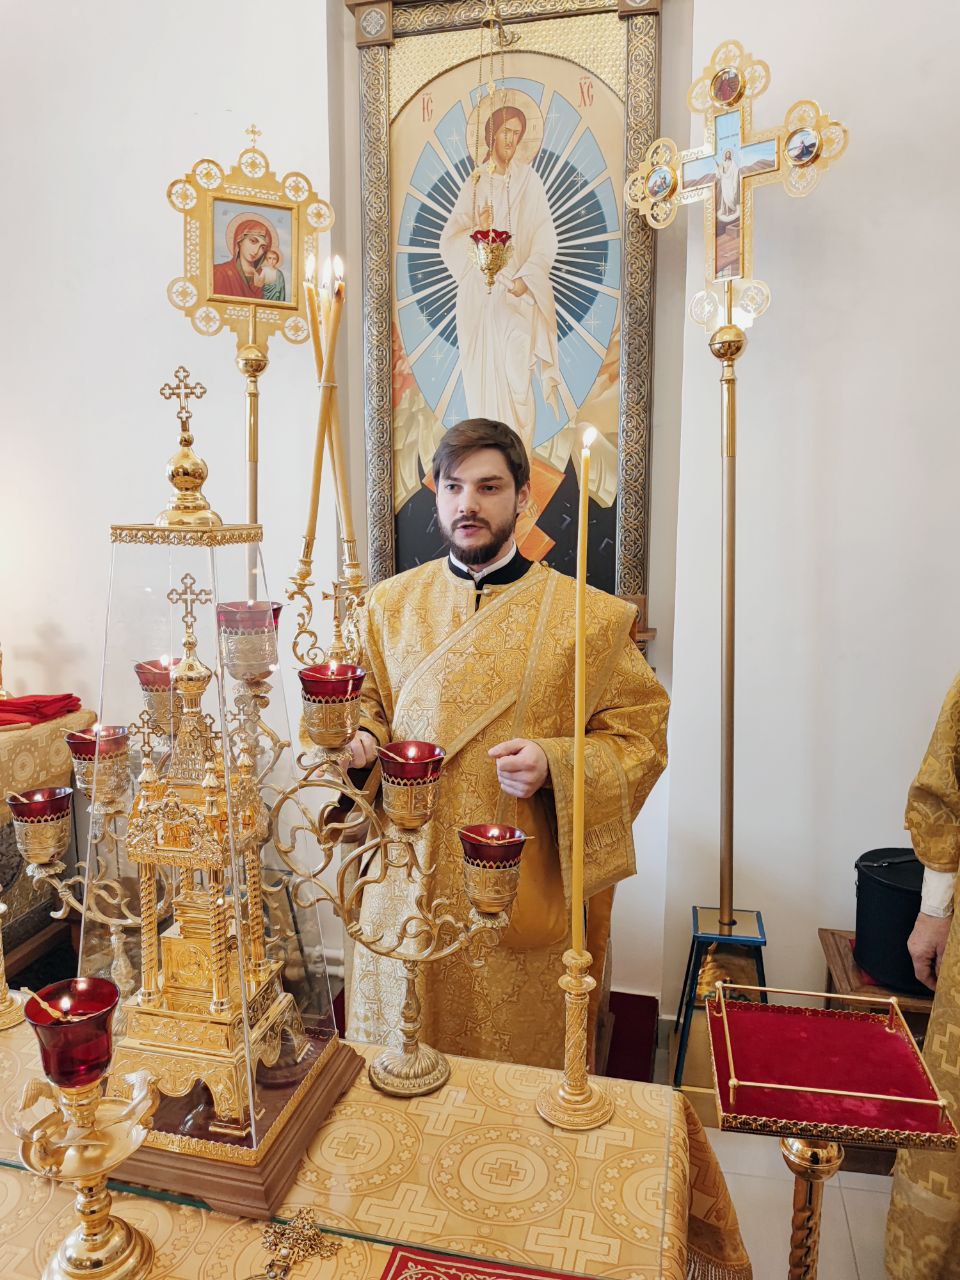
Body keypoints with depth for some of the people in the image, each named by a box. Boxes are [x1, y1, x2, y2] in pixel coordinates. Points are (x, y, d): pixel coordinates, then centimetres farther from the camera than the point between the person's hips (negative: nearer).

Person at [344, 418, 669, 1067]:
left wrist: (554, 764, -19)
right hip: (408, 888, 3)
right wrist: (363, 740, -6)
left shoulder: (590, 618, -6)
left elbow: (641, 734, -4)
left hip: (525, 897, -3)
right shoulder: (390, 604, 5)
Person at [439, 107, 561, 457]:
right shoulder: (473, 183, 12)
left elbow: (545, 238, 0)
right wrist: (476, 232, -13)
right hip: (478, 292, 2)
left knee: (517, 373, -11)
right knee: (482, 374, 0)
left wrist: (526, 277, -14)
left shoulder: (529, 181, 6)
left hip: (517, 294, -2)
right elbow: (449, 238, 7)